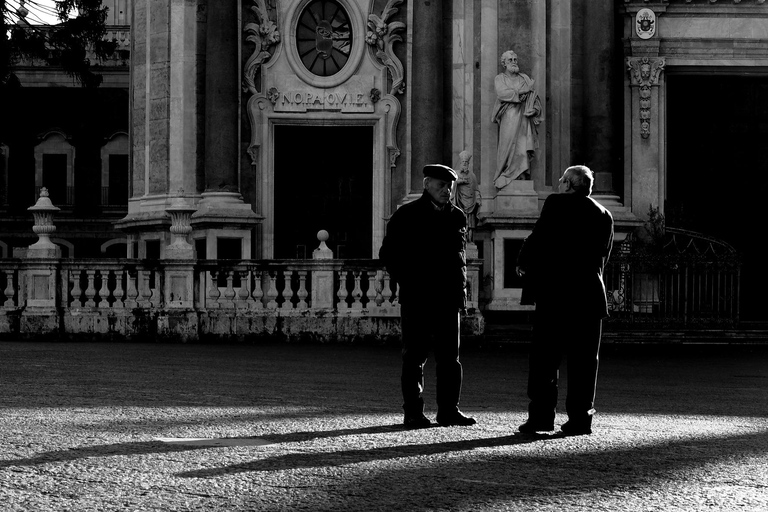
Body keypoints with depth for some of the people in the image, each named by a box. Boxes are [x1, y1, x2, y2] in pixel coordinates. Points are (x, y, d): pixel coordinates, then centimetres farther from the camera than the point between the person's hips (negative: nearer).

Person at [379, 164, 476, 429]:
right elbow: (388, 254, 2)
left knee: (450, 357, 4)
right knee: (414, 356, 0)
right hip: (416, 298, -4)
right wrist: (407, 282, -5)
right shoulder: (406, 216, -1)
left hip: (449, 297, 4)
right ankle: (413, 413, 4)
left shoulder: (457, 217, 11)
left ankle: (448, 410, 11)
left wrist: (460, 287, 10)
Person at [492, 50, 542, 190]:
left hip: (524, 117, 3)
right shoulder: (500, 78, 10)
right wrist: (523, 91, -8)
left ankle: (522, 177, -6)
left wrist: (535, 109, -5)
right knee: (509, 147, -13)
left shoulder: (524, 78, 20)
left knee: (523, 149, -6)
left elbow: (534, 98, 15)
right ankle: (505, 177, -11)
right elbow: (502, 93, -10)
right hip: (509, 118, -3)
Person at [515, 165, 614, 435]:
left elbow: (538, 238, -7)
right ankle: (580, 418, 2)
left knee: (544, 356, 1)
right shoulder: (604, 215, 13)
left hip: (554, 291, -4)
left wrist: (523, 264, 8)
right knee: (583, 360, 6)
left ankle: (541, 415, -3)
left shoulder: (556, 203, -2)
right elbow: (603, 256, 12)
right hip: (589, 295, 4)